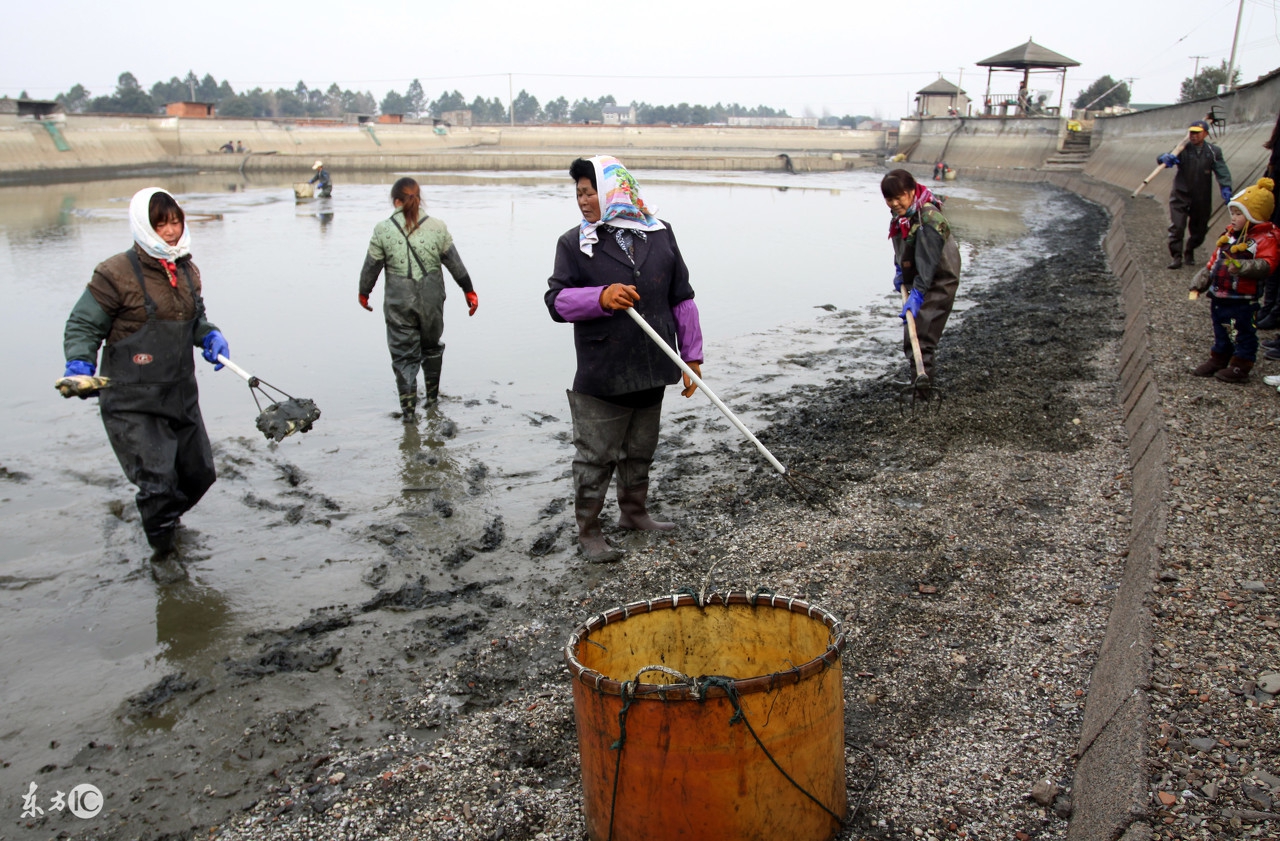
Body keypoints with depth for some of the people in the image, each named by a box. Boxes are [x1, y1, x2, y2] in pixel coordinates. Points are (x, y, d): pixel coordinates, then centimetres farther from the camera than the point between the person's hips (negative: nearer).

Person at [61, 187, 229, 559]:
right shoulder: (116, 274, -13)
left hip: (181, 395, 7)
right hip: (132, 404, -6)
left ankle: (164, 520, 45)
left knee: (199, 474, 14)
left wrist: (210, 336, 2)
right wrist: (79, 365, -22)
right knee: (157, 483, -12)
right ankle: (164, 552, 13)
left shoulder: (188, 272, 7)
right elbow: (82, 325, -6)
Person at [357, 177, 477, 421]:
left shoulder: (382, 230, -7)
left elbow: (371, 267, -1)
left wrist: (364, 293, 16)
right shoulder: (437, 227, -3)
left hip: (398, 302, -2)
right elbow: (455, 263, 1)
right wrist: (469, 290, 12)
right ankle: (432, 395, 34)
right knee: (431, 345, 23)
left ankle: (408, 408, 2)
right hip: (431, 299, 2)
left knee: (403, 353, 6)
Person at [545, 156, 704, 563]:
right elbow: (556, 300, -9)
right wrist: (601, 298, -27)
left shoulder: (659, 234, 5)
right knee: (595, 457, 3)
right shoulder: (573, 243, -3)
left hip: (651, 371, 4)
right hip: (600, 376, -3)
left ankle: (634, 512, 39)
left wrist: (691, 355, 7)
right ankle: (588, 531, 18)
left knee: (640, 452, 20)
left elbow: (682, 299, 9)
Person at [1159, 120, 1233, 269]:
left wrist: (1225, 188, -24)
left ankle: (1189, 253, 34)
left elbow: (1222, 171, -7)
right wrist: (1166, 158, -42)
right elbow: (1162, 159, -17)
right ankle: (1177, 257, -5)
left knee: (1199, 229, 12)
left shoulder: (1213, 152, 0)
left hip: (1202, 199, 2)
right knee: (1176, 227, -12)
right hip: (1181, 195, -2)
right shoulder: (1183, 149, -3)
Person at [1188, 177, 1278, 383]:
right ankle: (1217, 360, 32)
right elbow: (1215, 260, 18)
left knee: (1242, 333, 3)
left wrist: (1243, 266, -40)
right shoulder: (1230, 235, 10)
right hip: (1218, 296, 8)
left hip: (1242, 300, -8)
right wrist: (1202, 279, 13)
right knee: (1221, 331, 19)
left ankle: (1240, 367, 10)